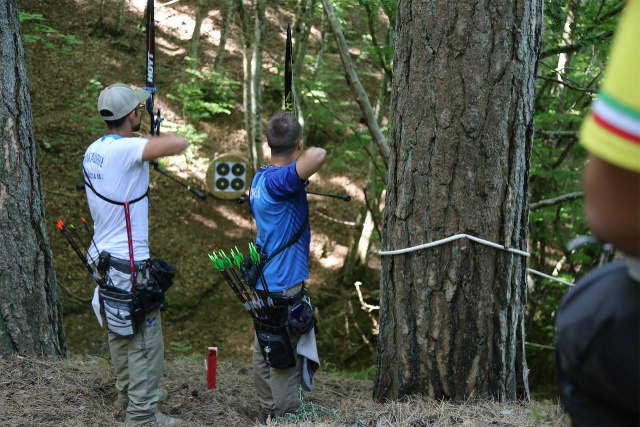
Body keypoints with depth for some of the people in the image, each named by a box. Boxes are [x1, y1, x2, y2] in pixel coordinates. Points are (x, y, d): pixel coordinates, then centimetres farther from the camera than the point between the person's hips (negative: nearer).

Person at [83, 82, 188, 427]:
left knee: (119, 330, 21)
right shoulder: (124, 150, -22)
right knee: (145, 339, 0)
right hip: (128, 263, -9)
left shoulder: (93, 150, 5)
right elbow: (180, 144, -32)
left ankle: (127, 392, 36)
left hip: (104, 257, 9)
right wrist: (158, 137, -10)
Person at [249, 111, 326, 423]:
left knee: (264, 355, 18)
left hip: (265, 282, 9)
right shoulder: (279, 180, -23)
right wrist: (304, 156, -17)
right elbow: (318, 155, -42)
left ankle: (268, 417, 30)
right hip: (284, 287, -9)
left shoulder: (260, 178, 6)